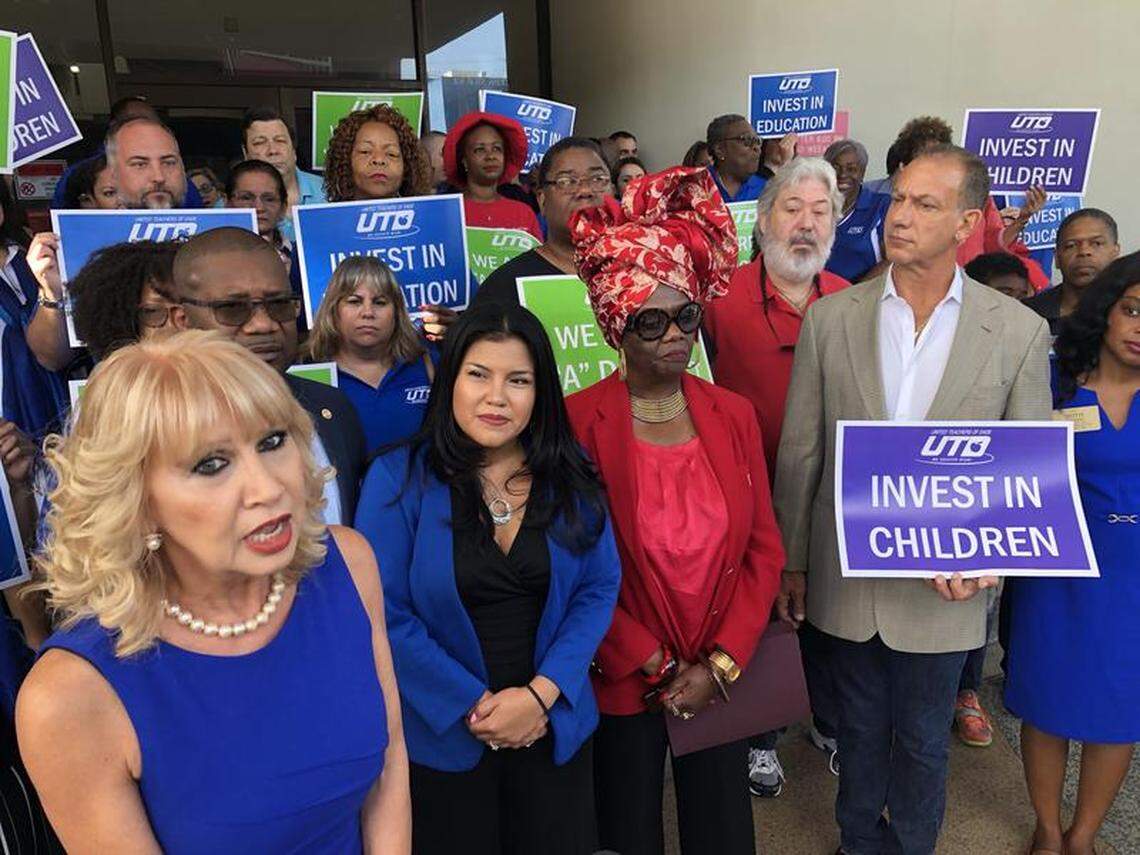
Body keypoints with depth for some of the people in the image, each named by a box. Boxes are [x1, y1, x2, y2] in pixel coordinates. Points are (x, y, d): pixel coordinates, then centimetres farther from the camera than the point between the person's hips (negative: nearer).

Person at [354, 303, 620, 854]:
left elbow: (598, 589, -3)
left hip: (555, 727, 3)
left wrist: (540, 694, -14)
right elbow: (386, 614, -13)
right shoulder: (398, 478, -12)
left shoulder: (570, 476, -4)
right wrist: (476, 705, -15)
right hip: (443, 737, -2)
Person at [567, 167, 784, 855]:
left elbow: (764, 550, 0)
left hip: (723, 680, 3)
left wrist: (721, 664, -8)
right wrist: (654, 667, -11)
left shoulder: (733, 415, 0)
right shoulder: (578, 422, -12)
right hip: (623, 685, -3)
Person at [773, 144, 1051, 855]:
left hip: (944, 584, 0)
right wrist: (790, 564, 2)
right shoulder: (830, 318, -6)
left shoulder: (1020, 331, -7)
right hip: (845, 577, 1)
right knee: (860, 732, 21)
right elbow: (799, 454, -1)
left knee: (924, 743, 19)